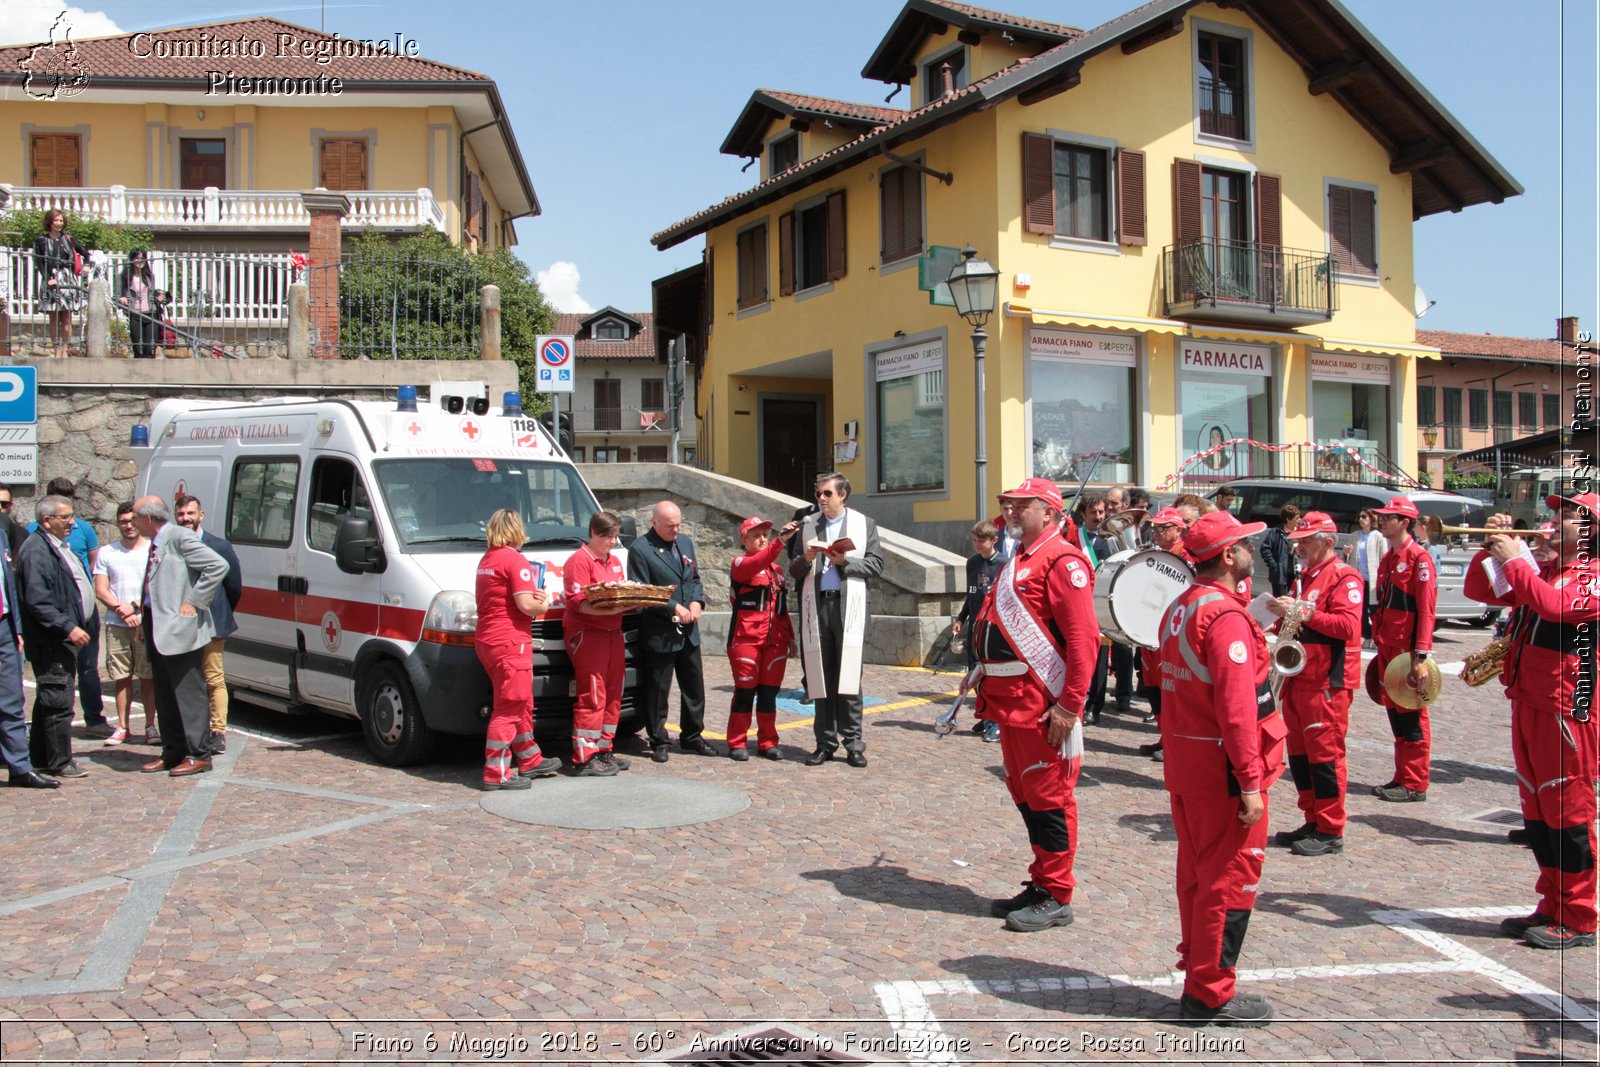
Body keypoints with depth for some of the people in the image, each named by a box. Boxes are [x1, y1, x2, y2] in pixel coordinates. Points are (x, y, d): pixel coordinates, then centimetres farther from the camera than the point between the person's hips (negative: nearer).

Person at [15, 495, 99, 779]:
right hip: (51, 641, -10)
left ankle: (41, 759, 24)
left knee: (48, 701, 16)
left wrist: (85, 625, 19)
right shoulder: (36, 550, -16)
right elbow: (37, 601, -22)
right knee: (58, 702, -5)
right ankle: (59, 763, 2)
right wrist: (68, 628, -23)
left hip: (68, 638, 10)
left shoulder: (60, 547, 16)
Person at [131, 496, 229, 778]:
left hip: (180, 629, -10)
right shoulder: (156, 544, 17)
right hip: (157, 629, 10)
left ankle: (199, 754, 2)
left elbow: (218, 566, -20)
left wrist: (194, 602, -17)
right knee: (164, 696, 14)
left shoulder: (181, 537, -11)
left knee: (189, 694, -4)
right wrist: (143, 616, 12)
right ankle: (173, 752, 23)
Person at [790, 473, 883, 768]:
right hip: (816, 605, 2)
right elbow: (794, 571, 13)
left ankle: (853, 742, 2)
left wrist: (845, 561, -11)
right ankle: (825, 742, 11)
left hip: (849, 605, -2)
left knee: (849, 675, -5)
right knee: (821, 677, 4)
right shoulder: (807, 525, 14)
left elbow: (876, 564, 2)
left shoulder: (864, 524, 9)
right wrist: (806, 559, -8)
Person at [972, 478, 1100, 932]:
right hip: (1010, 701, 10)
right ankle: (1041, 885, 27)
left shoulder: (1063, 561, -12)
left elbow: (1083, 639, -18)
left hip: (1043, 703, -10)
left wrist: (1070, 705, -21)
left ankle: (1056, 899, 10)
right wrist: (985, 677, 19)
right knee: (1024, 794, 16)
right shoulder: (1017, 561, 18)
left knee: (1048, 798, -1)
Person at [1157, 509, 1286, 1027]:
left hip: (1184, 763, 9)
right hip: (1222, 769, -9)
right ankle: (1210, 996, 9)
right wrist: (1250, 783, -23)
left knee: (1197, 874, 18)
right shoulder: (1226, 617, -20)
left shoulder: (1179, 609, 10)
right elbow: (1236, 707, -25)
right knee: (1230, 878, 1)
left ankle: (1197, 971, 30)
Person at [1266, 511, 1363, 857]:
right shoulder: (1305, 577, 19)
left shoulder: (1343, 577, -9)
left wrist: (1302, 612, -24)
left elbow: (1348, 625, -21)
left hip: (1327, 682, -9)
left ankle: (1331, 832, 1)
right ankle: (1313, 822, 20)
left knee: (1324, 753, -6)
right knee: (1299, 753, 11)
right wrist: (1284, 615, 5)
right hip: (1298, 678, 9)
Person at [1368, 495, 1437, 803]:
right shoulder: (1387, 559, 15)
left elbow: (1426, 611, -16)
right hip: (1388, 649, 8)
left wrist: (1421, 656, -21)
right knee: (1395, 712, 13)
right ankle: (1402, 777, 21)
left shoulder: (1419, 558, -11)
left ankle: (1415, 785, 5)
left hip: (1407, 650, -8)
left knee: (1411, 716, -2)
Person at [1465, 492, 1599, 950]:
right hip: (1526, 703, 8)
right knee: (1538, 812, 13)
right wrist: (1491, 549, 5)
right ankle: (1552, 907, 23)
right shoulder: (1544, 570, 17)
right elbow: (1478, 590, 19)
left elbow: (1555, 605, -25)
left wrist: (1513, 559, -18)